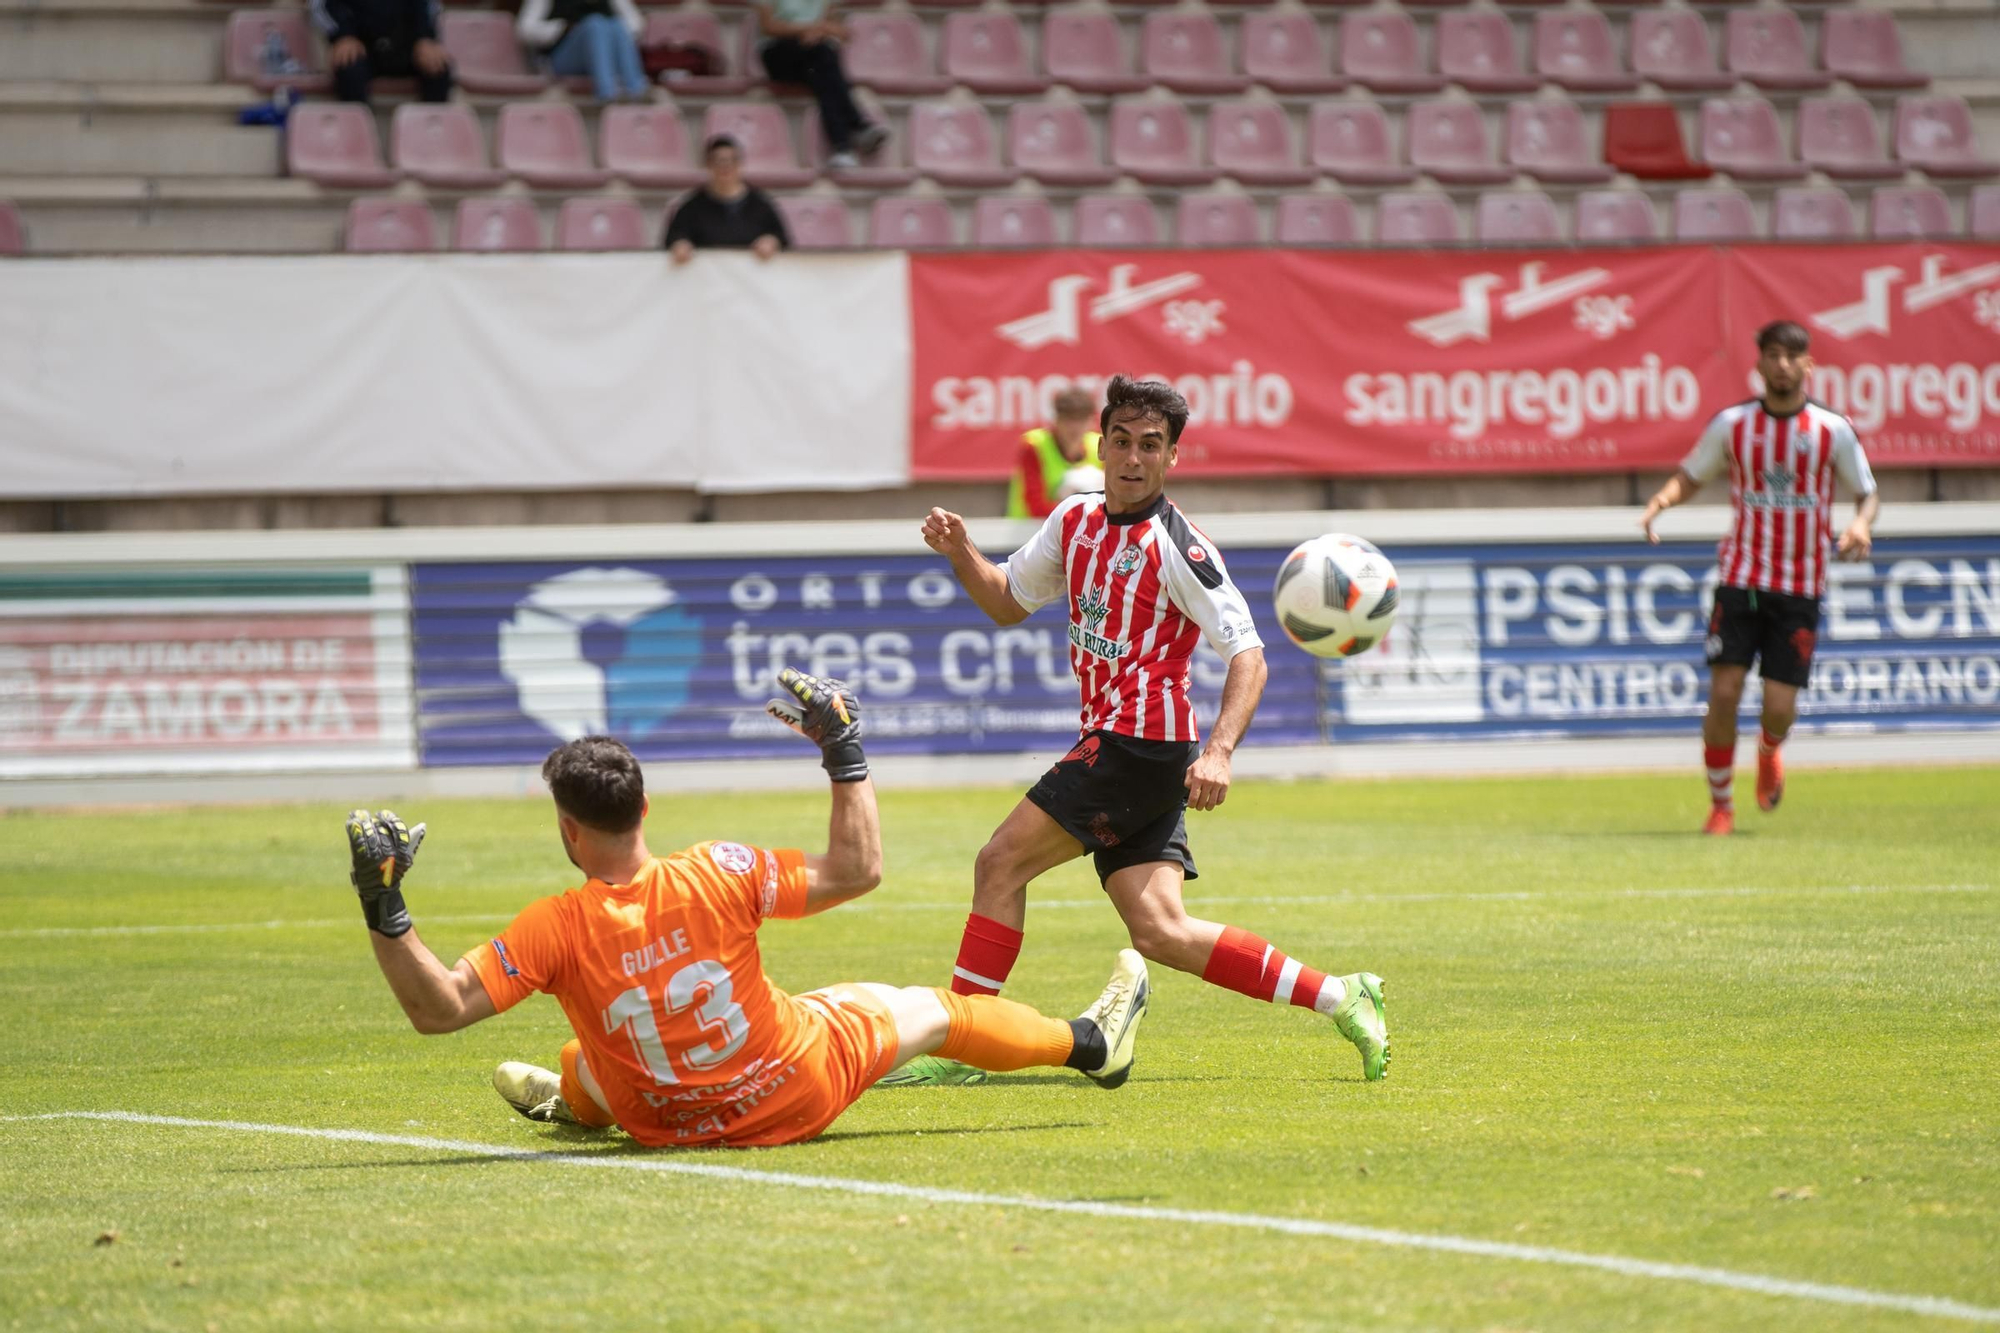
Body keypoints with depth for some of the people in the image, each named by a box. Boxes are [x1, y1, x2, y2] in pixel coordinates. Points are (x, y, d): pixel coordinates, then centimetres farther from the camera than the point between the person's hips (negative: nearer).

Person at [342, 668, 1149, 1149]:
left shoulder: (553, 932, -26)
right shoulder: (718, 875, -26)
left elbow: (438, 1008, -27)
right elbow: (857, 870, -17)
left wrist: (381, 908, -28)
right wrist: (844, 752, -11)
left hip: (665, 1124, 1)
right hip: (802, 1092, -1)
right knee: (924, 1010, 23)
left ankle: (564, 1102, 70)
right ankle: (1093, 1043, 46)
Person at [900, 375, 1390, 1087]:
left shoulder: (1176, 545, -12)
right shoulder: (1075, 520, 12)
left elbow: (1247, 652, -15)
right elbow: (1010, 601, 25)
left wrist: (1218, 751, -29)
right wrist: (960, 552, 5)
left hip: (1144, 745, -8)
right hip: (1112, 744, 8)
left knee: (1001, 862, -8)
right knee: (1160, 931, 2)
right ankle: (1338, 998, 8)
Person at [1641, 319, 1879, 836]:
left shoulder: (1834, 430, -1)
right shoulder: (1732, 424, 1)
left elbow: (1868, 494, 8)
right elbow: (1690, 476, 12)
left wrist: (1861, 525, -15)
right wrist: (1661, 501, -10)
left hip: (1801, 589, 0)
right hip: (1740, 577, 0)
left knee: (1780, 709, -5)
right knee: (1724, 692, -11)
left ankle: (1770, 752, 33)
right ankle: (1720, 804, 5)